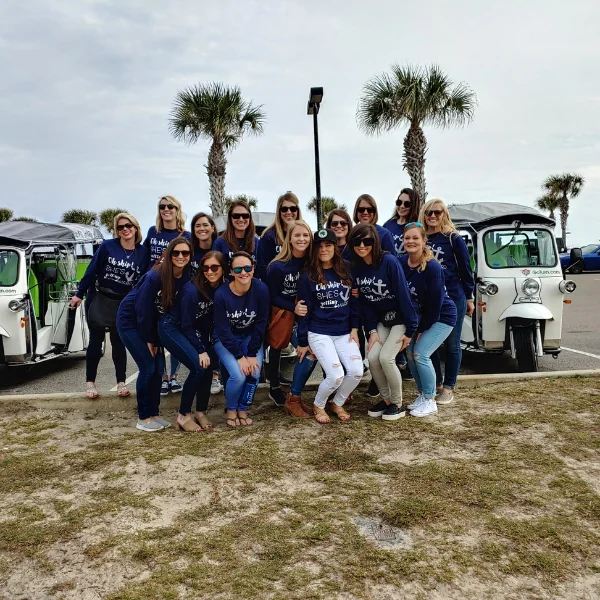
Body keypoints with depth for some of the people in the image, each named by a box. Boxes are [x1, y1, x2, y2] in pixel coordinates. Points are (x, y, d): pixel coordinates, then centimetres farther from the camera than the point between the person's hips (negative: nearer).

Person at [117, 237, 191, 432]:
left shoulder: (186, 278, -10)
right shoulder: (155, 276, -28)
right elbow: (142, 309, -22)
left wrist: (157, 339, -3)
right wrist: (149, 339, -13)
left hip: (151, 322, 7)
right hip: (130, 320, -6)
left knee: (158, 367, 3)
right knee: (148, 368, -10)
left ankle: (154, 414, 17)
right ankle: (143, 418, 3)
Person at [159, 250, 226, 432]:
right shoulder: (192, 290, -27)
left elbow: (208, 321, 0)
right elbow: (186, 325, -20)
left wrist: (207, 347, -3)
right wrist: (201, 350, -21)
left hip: (195, 329, 7)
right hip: (172, 328, -7)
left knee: (209, 365, -8)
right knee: (199, 367, -20)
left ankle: (201, 412, 8)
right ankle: (183, 416, -6)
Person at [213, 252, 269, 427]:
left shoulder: (261, 289, -21)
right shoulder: (221, 294, -25)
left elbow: (261, 324, -14)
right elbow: (223, 330, -20)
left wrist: (252, 354, -17)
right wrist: (240, 356, -22)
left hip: (250, 337, 2)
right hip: (225, 339, -2)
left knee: (255, 372, -18)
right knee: (238, 375, -21)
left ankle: (243, 409, 9)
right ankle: (231, 409, 8)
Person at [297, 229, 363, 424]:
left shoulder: (346, 270, 5)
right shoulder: (308, 276, -3)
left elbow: (354, 300, 9)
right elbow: (305, 310, -2)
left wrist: (354, 328, 1)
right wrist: (302, 342, 0)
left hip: (345, 332, 3)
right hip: (319, 333, -3)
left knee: (356, 372, -14)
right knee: (336, 376, -17)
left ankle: (338, 404, 16)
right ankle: (318, 406, 14)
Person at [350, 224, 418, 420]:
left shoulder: (389, 261, -22)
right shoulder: (356, 267, -5)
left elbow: (403, 294, -20)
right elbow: (364, 302, 0)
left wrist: (409, 330, -19)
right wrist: (372, 330, -7)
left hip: (400, 318, -5)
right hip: (381, 319, 5)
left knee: (386, 357, -16)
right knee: (372, 357, -10)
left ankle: (398, 404, 4)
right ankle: (386, 399, 13)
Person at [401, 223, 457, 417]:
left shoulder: (433, 267, -25)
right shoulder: (402, 263, -8)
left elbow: (435, 303, -21)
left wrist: (421, 330, -15)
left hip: (442, 316, -6)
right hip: (422, 314, 6)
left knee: (420, 354, -13)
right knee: (410, 352, 2)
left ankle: (430, 401, 3)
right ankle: (422, 395, 20)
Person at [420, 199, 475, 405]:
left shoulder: (454, 238, -4)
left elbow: (465, 269, 0)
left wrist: (469, 297, 0)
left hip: (453, 298, -3)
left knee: (451, 344, 6)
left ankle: (448, 387, 17)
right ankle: (436, 384, 23)